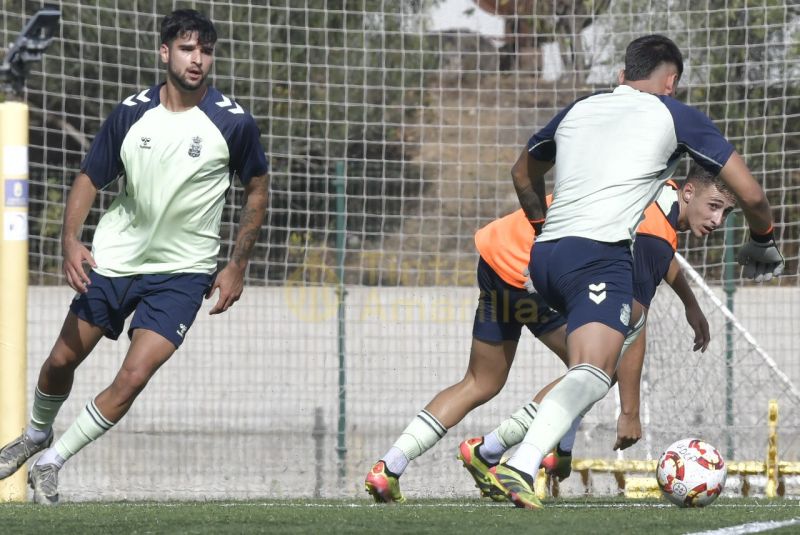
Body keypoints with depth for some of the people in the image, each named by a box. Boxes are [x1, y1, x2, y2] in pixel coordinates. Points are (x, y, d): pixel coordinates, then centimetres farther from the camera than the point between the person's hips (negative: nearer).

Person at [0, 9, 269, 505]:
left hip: (182, 271, -2)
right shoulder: (131, 113, -6)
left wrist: (238, 266, -1)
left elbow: (257, 191, 2)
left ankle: (51, 463, 1)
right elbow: (90, 179, 3)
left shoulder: (234, 123, -12)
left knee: (134, 376, -15)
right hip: (113, 259, 2)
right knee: (62, 360, 9)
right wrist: (70, 240, -13)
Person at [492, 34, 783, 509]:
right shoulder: (675, 116, 10)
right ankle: (522, 465, -46)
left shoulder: (578, 110, 25)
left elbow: (524, 174, 42)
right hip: (600, 255, -7)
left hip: (544, 255, 7)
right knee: (592, 374, -21)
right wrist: (763, 242, 29)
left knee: (631, 325, 30)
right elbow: (750, 194, 10)